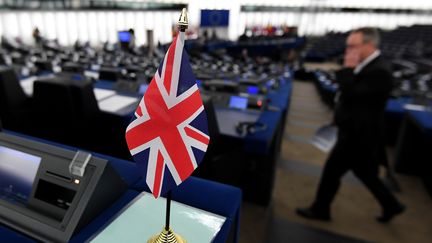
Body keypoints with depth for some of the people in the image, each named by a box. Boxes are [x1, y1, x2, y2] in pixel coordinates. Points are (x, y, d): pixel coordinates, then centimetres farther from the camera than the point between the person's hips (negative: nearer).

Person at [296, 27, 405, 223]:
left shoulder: (378, 71, -24)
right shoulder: (369, 66, 7)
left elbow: (350, 95, -28)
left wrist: (348, 68, -23)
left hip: (357, 136, -10)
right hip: (358, 132, 10)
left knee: (331, 170, 4)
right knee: (365, 172, 23)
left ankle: (321, 209, 25)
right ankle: (391, 205, 42)